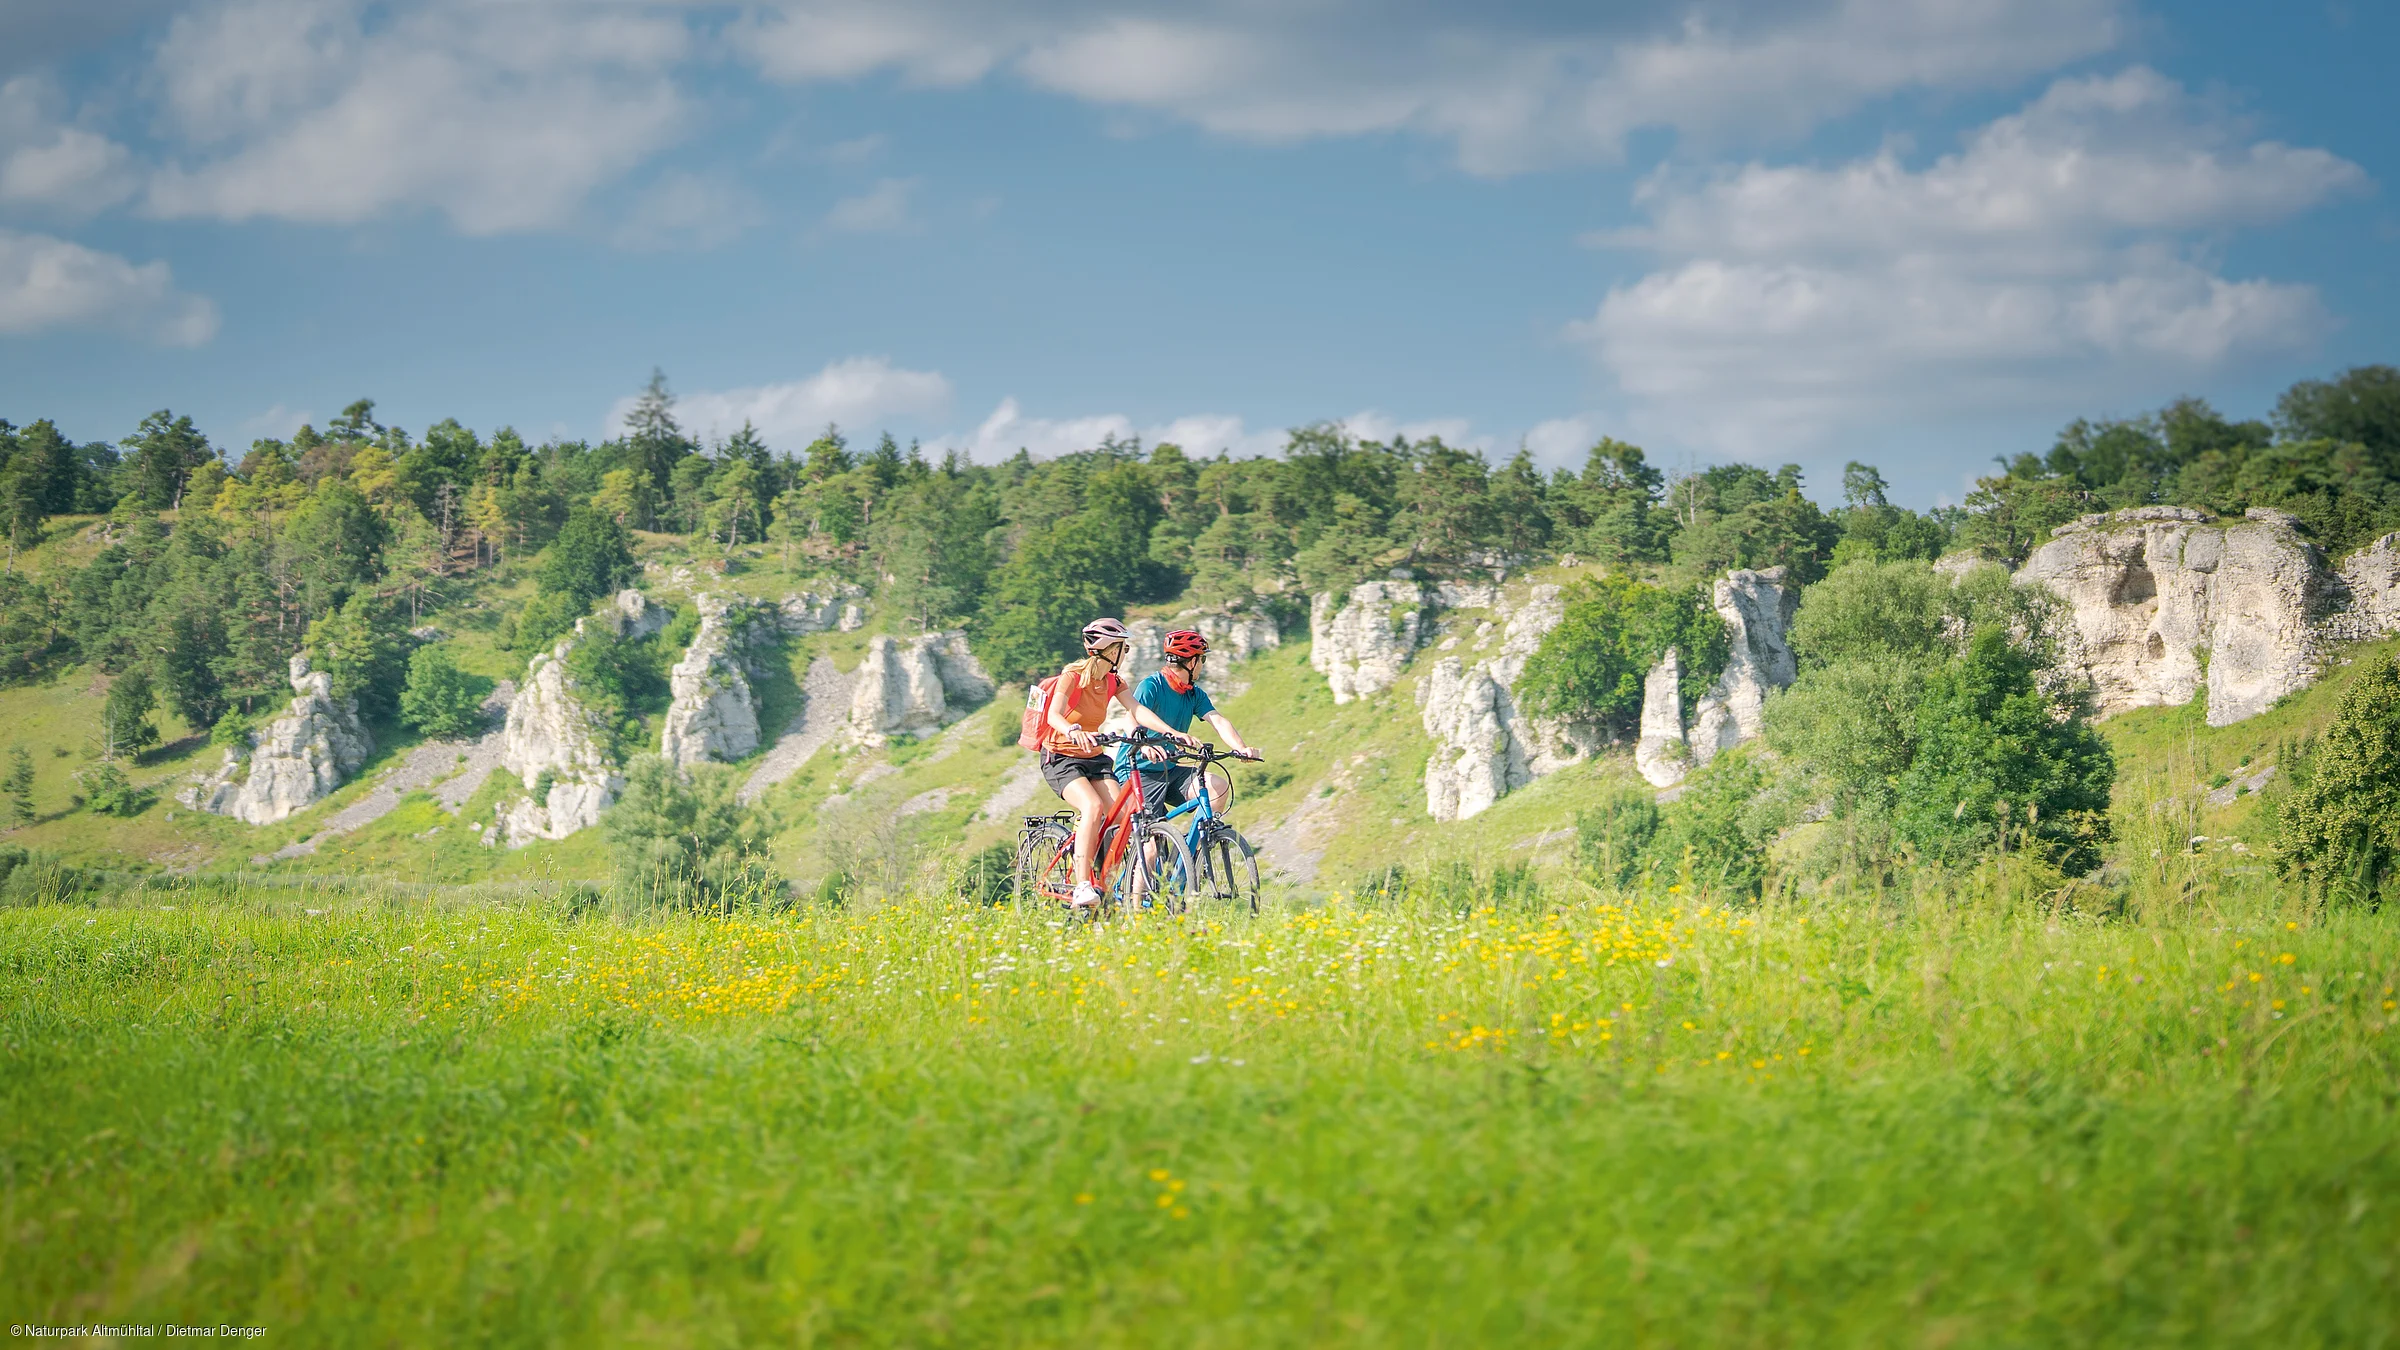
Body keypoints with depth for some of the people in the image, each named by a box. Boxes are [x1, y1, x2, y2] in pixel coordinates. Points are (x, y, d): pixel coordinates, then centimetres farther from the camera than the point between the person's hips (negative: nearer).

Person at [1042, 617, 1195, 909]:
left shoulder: (1112, 682, 5)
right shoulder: (1072, 676, -15)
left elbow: (1138, 711, -8)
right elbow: (1054, 714, -31)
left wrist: (1174, 734, -25)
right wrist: (1073, 731, -54)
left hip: (1093, 758, 6)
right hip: (1061, 757, -6)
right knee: (1093, 807, -32)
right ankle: (1082, 887, -34)